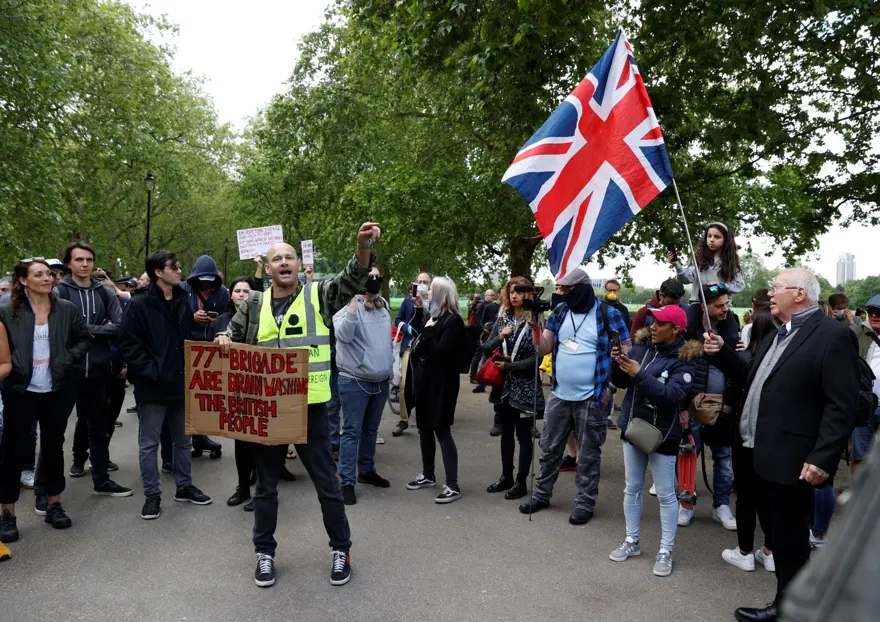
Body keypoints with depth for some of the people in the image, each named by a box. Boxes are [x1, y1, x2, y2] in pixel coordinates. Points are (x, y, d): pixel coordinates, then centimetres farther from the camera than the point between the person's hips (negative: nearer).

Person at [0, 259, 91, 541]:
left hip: (56, 390, 2)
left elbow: (84, 338, 8)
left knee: (54, 447, 12)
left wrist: (68, 360, -5)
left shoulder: (66, 309, 0)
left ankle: (54, 504, 25)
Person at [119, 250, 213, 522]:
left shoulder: (183, 301, 6)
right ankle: (152, 494, 19)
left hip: (180, 383, 5)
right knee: (149, 443, 7)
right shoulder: (139, 304, -10)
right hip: (152, 385, -5)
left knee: (182, 439, 16)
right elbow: (128, 344, -12)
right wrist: (152, 372, -17)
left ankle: (184, 486, 30)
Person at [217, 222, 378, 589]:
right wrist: (224, 338, -10)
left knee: (326, 482, 9)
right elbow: (232, 333, 14)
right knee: (266, 485, 15)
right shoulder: (254, 304, 6)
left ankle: (340, 549, 26)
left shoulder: (319, 295, -1)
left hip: (309, 406, -2)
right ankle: (265, 552, 33)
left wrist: (363, 248, -33)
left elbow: (352, 280, -15)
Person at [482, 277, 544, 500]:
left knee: (523, 434, 5)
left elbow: (537, 357, -13)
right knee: (506, 432, 15)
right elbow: (486, 349, 3)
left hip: (525, 387, -5)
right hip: (503, 385, 5)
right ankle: (506, 476, 26)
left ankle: (521, 481, 15)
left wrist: (509, 365, -15)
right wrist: (499, 337, -16)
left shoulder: (535, 321, -9)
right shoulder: (502, 319, 6)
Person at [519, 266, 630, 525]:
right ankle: (541, 495, 30)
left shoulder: (608, 314, -9)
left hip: (591, 398, -5)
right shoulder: (560, 312, 6)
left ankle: (585, 504, 21)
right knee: (550, 448, 15)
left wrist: (611, 386, -8)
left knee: (588, 454, 8)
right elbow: (544, 349, 5)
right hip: (559, 395, 5)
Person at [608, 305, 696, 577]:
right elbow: (620, 382, 2)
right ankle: (632, 540, 30)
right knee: (632, 488, 16)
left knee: (665, 494, 7)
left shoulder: (683, 360, -15)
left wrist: (640, 374, -32)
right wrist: (617, 363, -17)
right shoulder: (641, 346, 0)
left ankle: (665, 551, 20)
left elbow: (672, 396, -27)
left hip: (662, 434, -5)